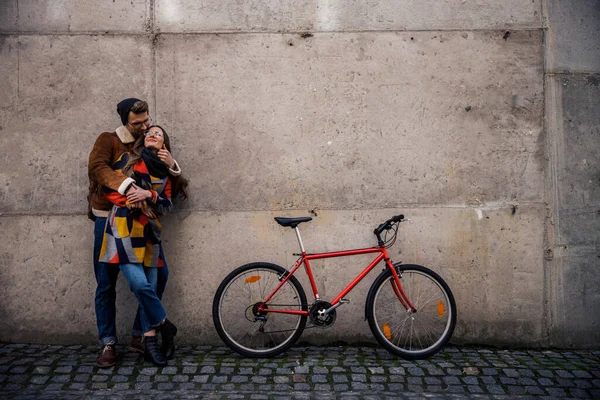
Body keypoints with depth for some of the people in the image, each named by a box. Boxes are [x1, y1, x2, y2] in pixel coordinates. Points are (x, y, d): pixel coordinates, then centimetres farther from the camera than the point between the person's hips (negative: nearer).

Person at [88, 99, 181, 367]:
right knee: (106, 284, 0)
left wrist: (171, 166, -16)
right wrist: (127, 186, -36)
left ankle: (139, 335, 13)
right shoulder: (108, 141, -1)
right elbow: (97, 167, -21)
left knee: (159, 274, -2)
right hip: (109, 220, -3)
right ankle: (108, 344, 12)